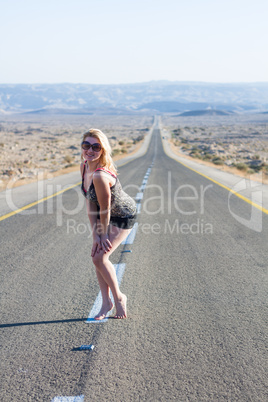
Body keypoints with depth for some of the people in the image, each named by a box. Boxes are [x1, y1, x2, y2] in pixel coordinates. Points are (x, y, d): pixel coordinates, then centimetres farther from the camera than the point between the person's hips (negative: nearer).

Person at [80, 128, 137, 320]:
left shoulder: (101, 175, -38)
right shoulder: (84, 166, -11)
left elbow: (104, 209, -26)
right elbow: (90, 202, -8)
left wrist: (104, 234, -10)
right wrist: (95, 234, -10)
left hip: (123, 216, -8)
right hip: (105, 214, 8)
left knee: (100, 257, -9)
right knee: (97, 253, 6)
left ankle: (119, 297, 15)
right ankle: (106, 302, 21)